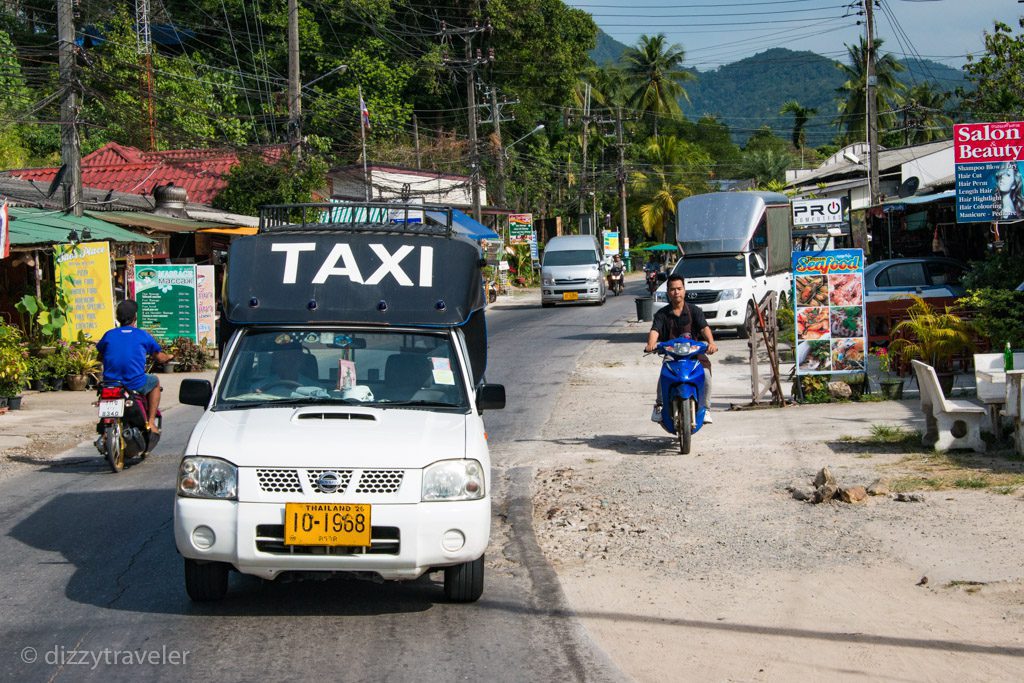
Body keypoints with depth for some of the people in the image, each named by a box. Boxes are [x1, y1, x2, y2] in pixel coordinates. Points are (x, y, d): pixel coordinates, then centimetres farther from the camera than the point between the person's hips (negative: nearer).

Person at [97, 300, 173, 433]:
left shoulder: (109, 335, 7)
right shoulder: (143, 335, 4)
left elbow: (100, 356, 20)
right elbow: (160, 358, 13)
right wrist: (169, 356, 38)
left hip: (110, 384, 3)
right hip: (136, 384, -3)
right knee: (154, 381, 29)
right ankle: (150, 422, 19)